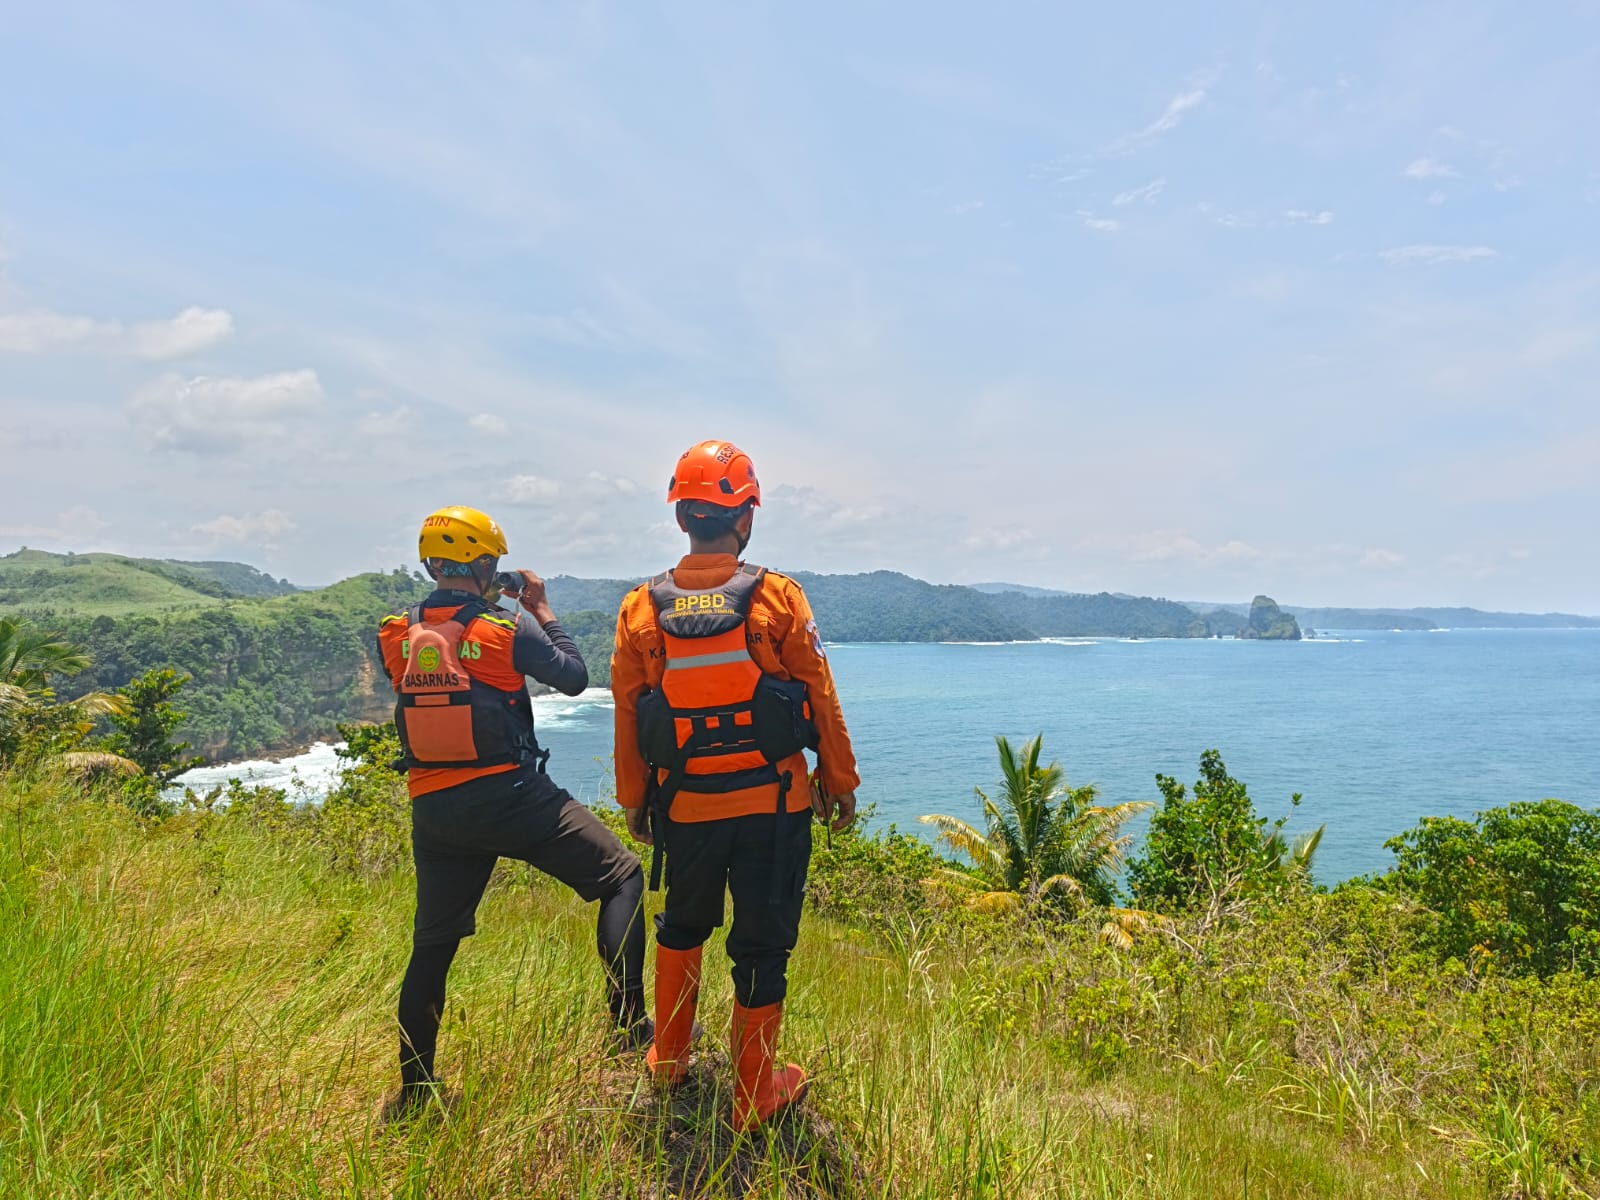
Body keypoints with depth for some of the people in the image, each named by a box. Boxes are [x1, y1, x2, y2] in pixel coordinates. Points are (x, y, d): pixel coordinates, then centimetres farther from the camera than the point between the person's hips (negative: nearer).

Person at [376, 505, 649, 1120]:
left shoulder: (397, 635, 4)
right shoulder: (508, 625, -9)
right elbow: (574, 677, 2)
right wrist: (541, 608, 11)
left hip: (433, 810, 6)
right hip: (510, 796, -5)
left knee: (432, 945, 19)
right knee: (620, 875, 6)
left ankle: (413, 1092, 29)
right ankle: (631, 1023, -1)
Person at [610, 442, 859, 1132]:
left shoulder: (640, 610, -5)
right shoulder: (779, 600, -11)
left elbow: (627, 718, 2)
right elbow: (821, 703, -5)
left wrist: (633, 803, 15)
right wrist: (840, 784, 8)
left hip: (684, 808, 3)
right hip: (773, 805, -2)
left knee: (682, 925, 26)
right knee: (762, 945, 11)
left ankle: (668, 1058, 42)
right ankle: (754, 1094, 25)